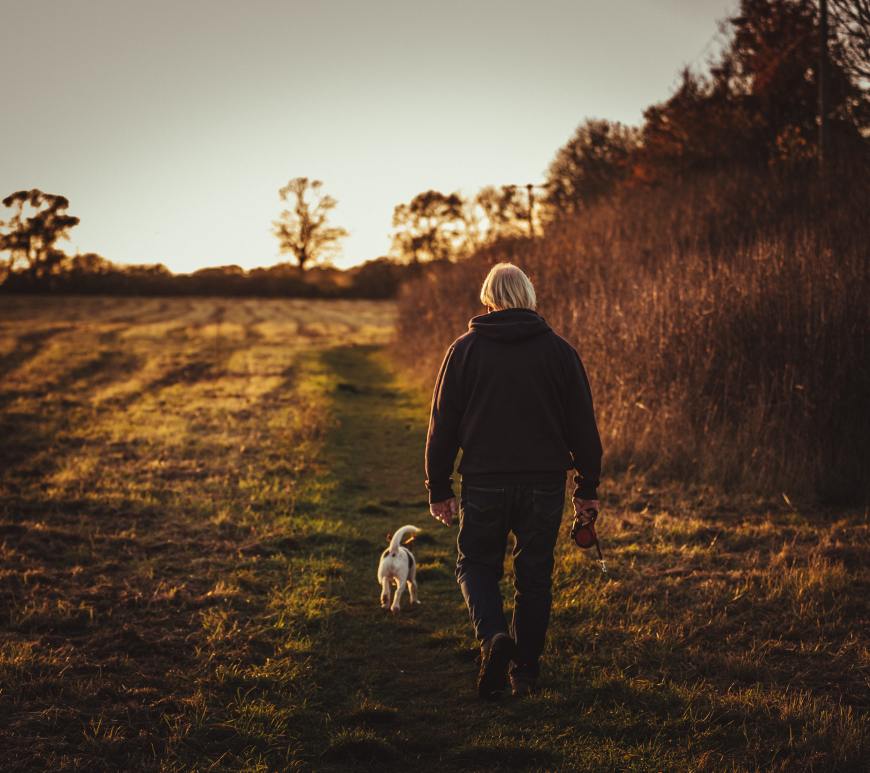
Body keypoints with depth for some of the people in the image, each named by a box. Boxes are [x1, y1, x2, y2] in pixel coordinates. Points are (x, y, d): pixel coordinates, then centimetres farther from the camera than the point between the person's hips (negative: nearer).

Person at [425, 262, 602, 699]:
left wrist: (438, 489, 8)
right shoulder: (559, 351, 2)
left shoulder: (465, 350, 0)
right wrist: (587, 489, 11)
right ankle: (525, 672, 16)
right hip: (544, 483, 1)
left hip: (484, 482, -1)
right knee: (534, 576, 12)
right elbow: (582, 425, 4)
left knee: (477, 564, 14)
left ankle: (493, 636, -12)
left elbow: (443, 424, 1)